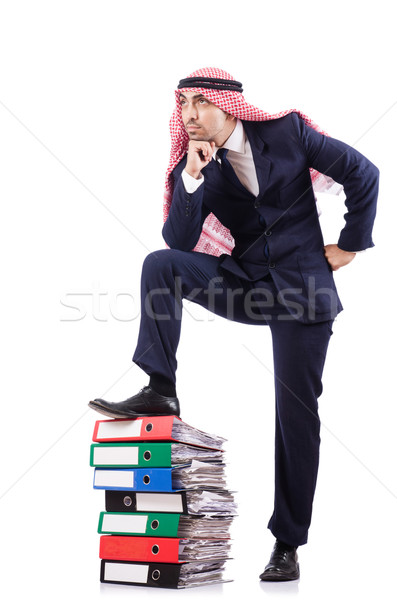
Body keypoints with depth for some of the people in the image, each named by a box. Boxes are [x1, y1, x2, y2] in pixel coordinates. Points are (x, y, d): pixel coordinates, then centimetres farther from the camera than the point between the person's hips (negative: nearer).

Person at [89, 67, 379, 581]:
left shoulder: (288, 132, -6)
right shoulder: (191, 165, 1)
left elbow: (362, 174, 2)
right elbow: (179, 242, -9)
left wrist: (350, 245, 3)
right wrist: (192, 177, -20)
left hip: (301, 286, -3)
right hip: (244, 283, 3)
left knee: (296, 413, -2)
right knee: (159, 264, -19)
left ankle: (288, 543, 11)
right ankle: (159, 390, -15)